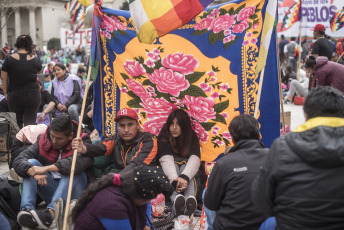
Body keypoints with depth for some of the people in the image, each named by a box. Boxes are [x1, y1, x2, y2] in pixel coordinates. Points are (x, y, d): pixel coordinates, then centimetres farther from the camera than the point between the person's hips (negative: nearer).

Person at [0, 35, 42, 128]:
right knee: (30, 122, 4)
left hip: (14, 95, 0)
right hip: (33, 95, 0)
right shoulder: (35, 60, -4)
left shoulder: (9, 59, -5)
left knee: (17, 123, 12)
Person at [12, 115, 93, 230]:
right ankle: (27, 210, -35)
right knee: (31, 163, -15)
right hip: (50, 190, 3)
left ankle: (51, 213, -49)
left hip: (72, 191, -3)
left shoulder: (82, 142, -9)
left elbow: (81, 161, -33)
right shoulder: (43, 141, 1)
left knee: (72, 169, -30)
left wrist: (46, 168, -39)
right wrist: (33, 172, -33)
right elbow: (18, 161, -10)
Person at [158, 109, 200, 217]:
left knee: (184, 167, -35)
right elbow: (166, 159, -25)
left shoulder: (192, 137, -4)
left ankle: (190, 199, -67)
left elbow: (195, 159, -24)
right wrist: (175, 179, -46)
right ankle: (176, 198, -67)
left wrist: (184, 177, -47)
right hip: (169, 169, -1)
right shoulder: (163, 137, -6)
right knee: (174, 167, -35)